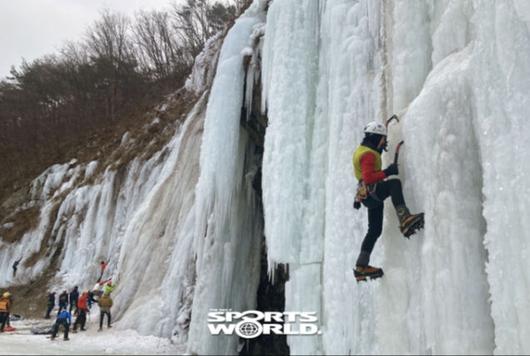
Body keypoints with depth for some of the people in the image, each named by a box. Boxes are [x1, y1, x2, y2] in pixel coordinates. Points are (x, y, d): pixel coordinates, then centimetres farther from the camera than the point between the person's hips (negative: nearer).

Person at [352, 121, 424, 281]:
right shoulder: (368, 154, -12)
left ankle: (361, 267, 15)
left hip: (371, 196, 11)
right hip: (371, 192, -11)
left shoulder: (363, 150, 21)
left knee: (375, 230, 11)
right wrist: (387, 172, -24)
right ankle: (405, 220, -50)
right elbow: (368, 178, -24)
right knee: (394, 183, -32)